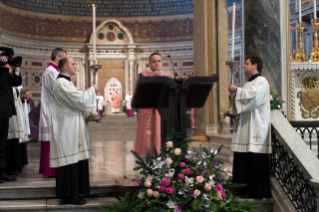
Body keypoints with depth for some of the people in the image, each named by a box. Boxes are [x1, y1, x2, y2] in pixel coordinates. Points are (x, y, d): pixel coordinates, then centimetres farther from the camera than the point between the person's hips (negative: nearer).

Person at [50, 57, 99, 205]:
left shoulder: (65, 82, 19)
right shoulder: (62, 83, -16)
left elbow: (74, 103, 24)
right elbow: (80, 100, -20)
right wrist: (92, 90, -5)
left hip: (70, 129, 11)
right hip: (67, 129, -11)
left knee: (73, 160, 11)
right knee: (70, 160, -7)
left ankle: (70, 194, 15)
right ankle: (69, 195, -2)